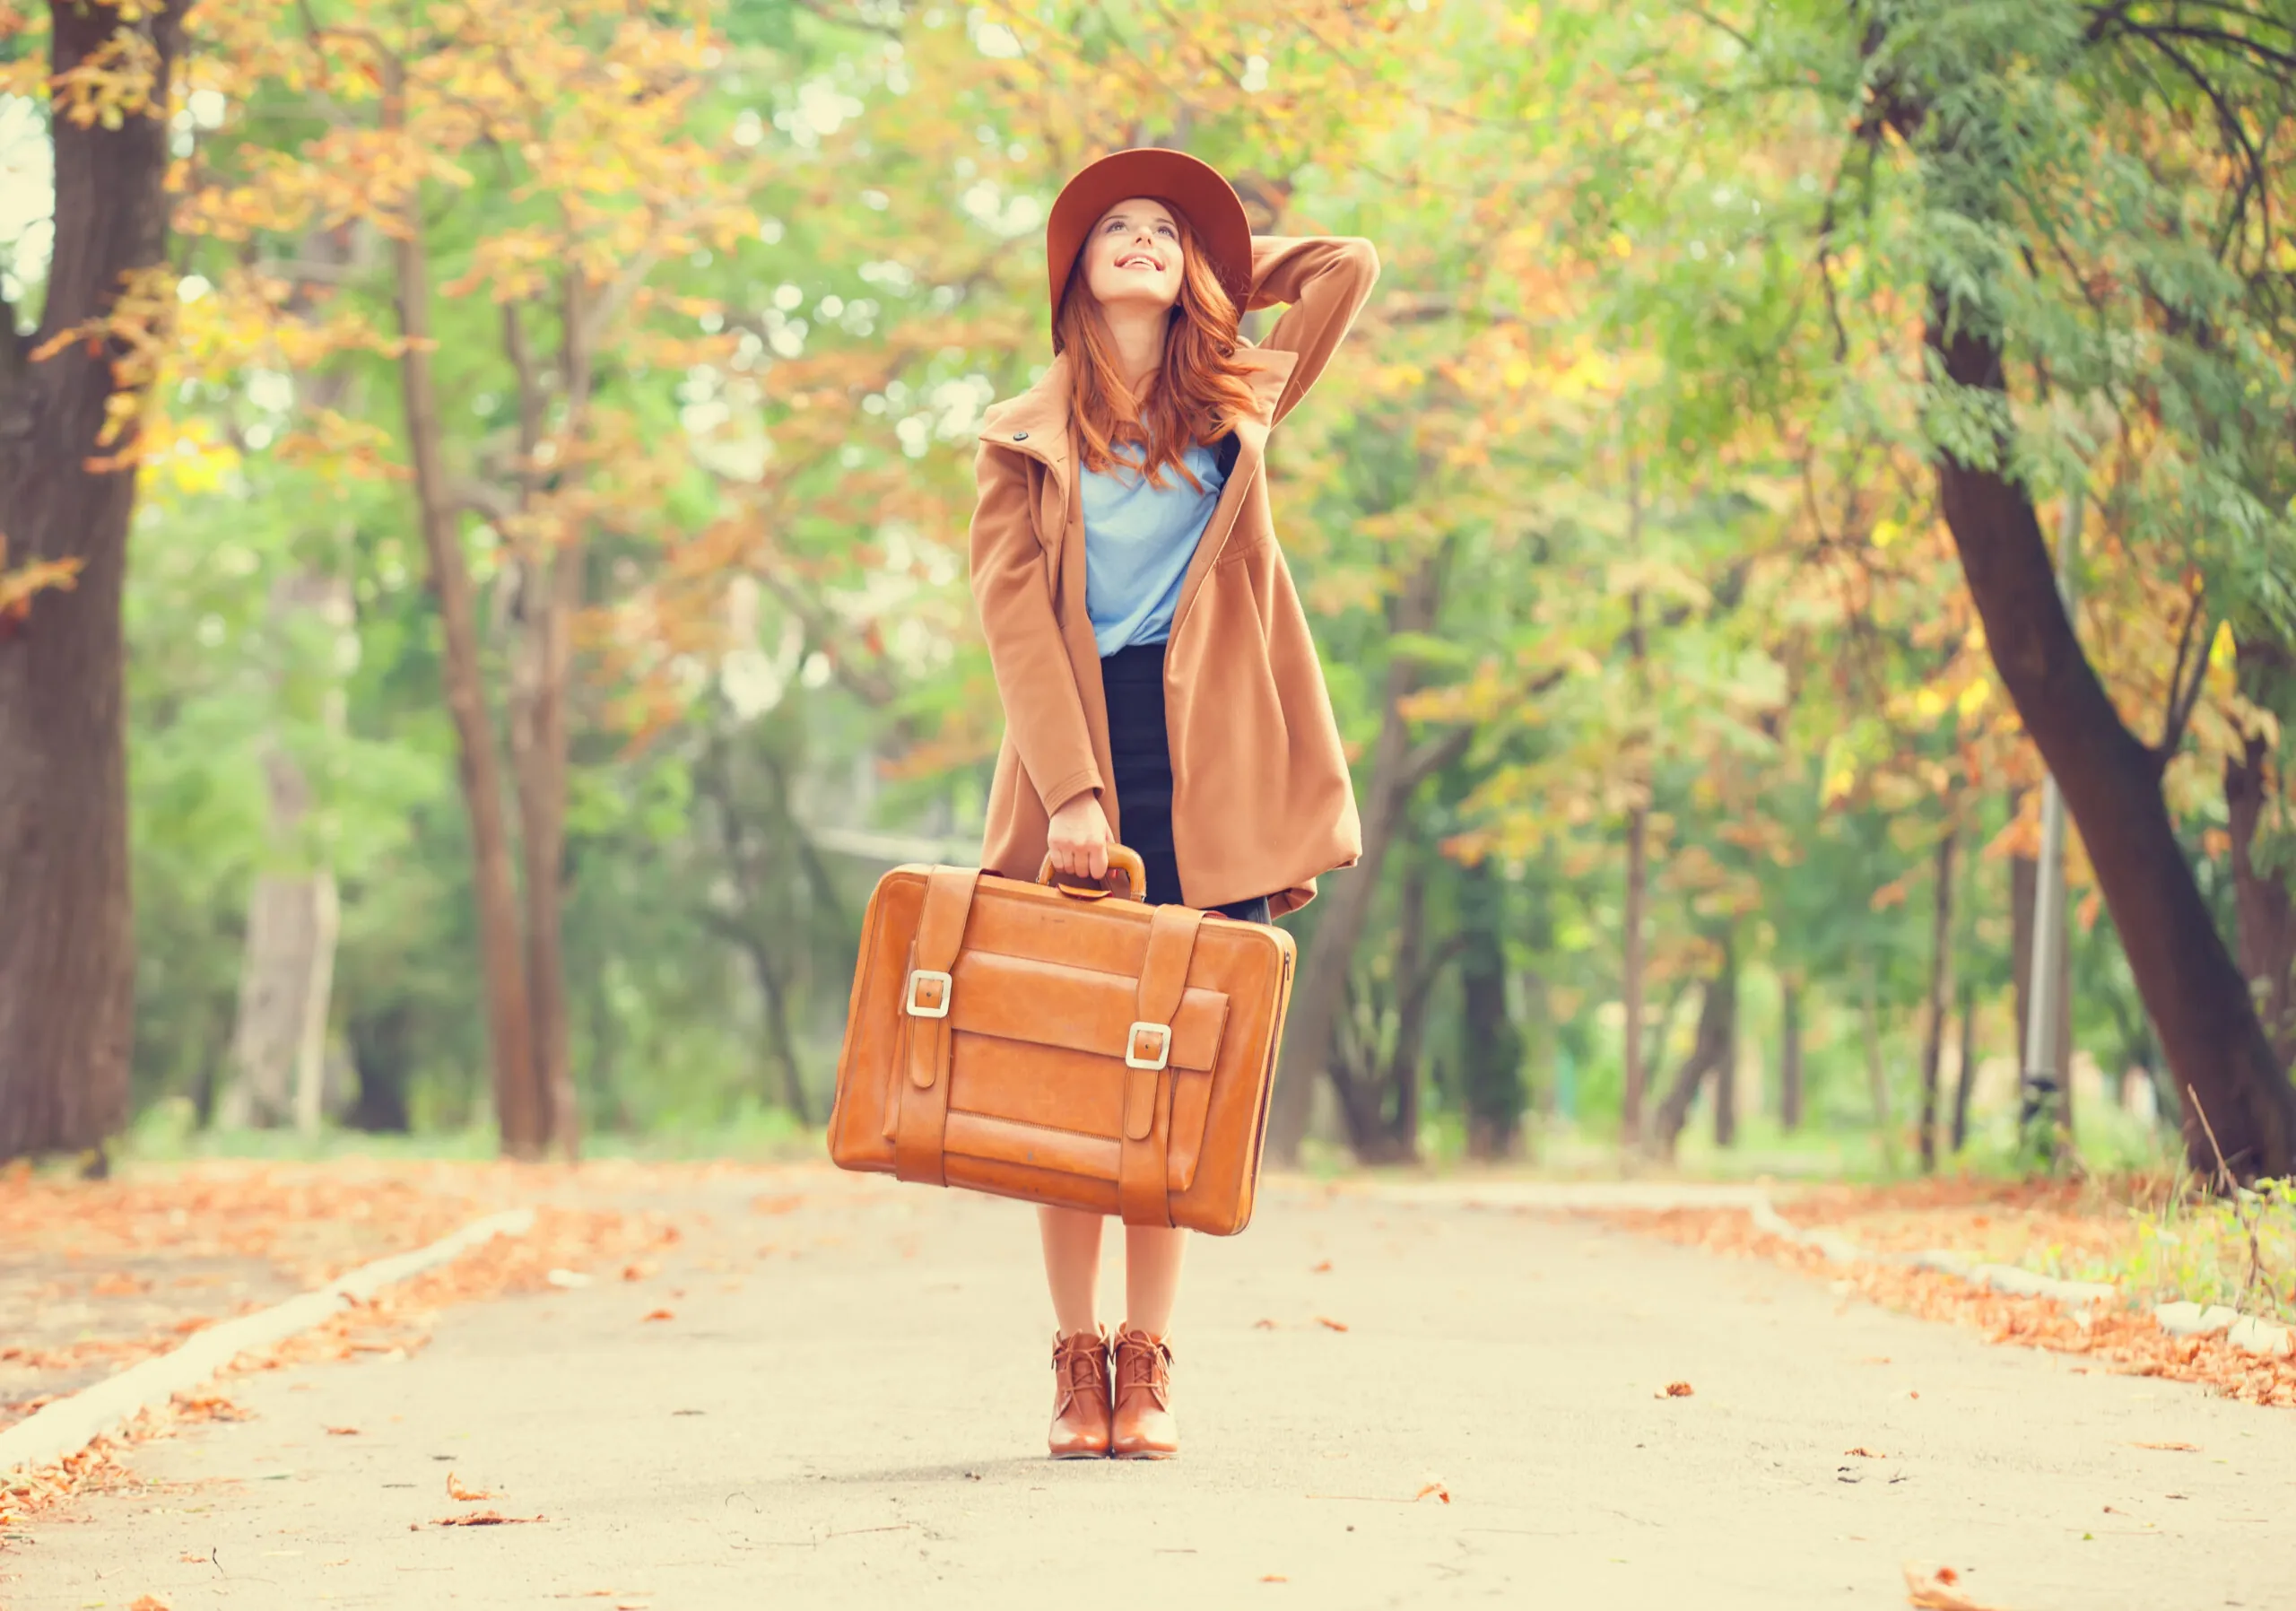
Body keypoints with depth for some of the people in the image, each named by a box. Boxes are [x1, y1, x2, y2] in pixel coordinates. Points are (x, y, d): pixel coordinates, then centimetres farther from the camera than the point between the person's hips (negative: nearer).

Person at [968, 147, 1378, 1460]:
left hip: (1209, 766, 1)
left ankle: (1149, 1366, 3)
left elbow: (1349, 265, 22)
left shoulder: (1238, 407, 16)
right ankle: (1079, 1363, 3)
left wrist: (1221, 261, 27)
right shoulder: (1023, 441, 10)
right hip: (1073, 757, -1)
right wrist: (1071, 789, -12)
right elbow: (1014, 615, -1)